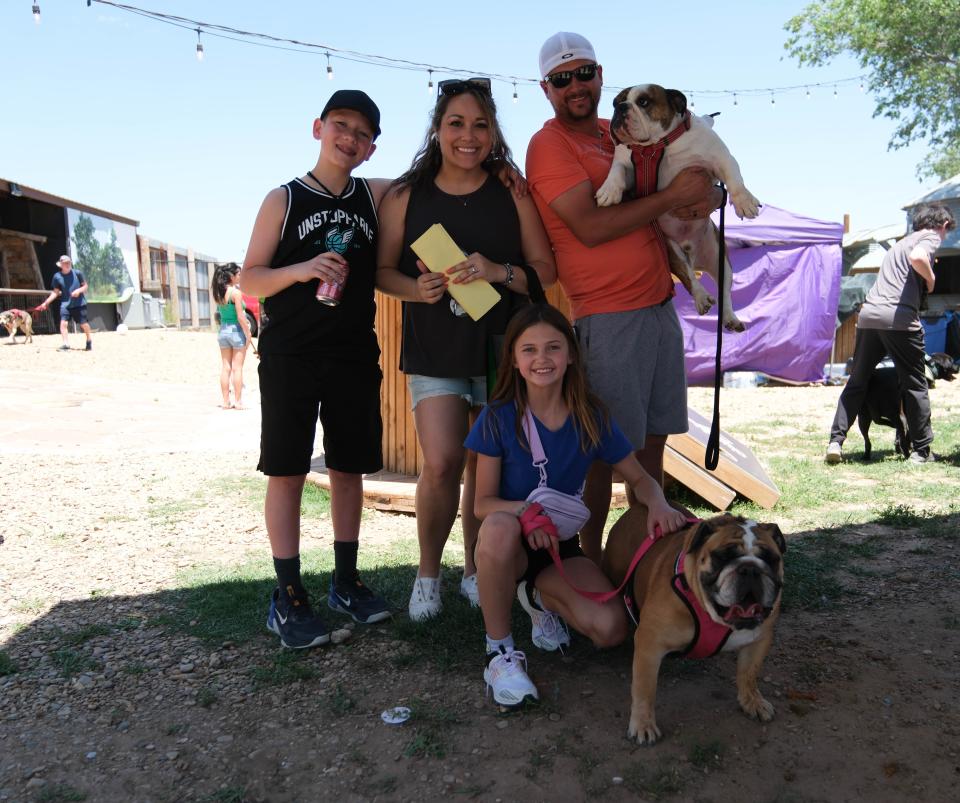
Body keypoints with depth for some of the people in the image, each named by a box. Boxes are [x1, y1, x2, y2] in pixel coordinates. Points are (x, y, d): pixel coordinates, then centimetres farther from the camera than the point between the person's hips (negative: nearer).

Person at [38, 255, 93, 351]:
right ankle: (66, 344, -10)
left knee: (84, 324, 3)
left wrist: (79, 290, -17)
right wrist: (46, 302, -1)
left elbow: (85, 286, 3)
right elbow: (55, 292, 6)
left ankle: (90, 341, 27)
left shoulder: (77, 273, -4)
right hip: (65, 304, 1)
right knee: (63, 323, -14)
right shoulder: (57, 276, 0)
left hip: (79, 303, -1)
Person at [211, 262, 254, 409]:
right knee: (237, 368, 1)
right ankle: (238, 402, 4)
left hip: (223, 331, 6)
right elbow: (240, 317, -17)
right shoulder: (236, 292, -14)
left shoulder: (219, 293, 5)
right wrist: (248, 334, -8)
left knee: (225, 368, 9)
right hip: (236, 331, -6)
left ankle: (226, 402, 13)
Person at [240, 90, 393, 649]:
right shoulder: (284, 199, 2)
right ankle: (288, 597, 8)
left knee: (349, 468, 9)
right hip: (290, 355, -3)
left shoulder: (377, 196, 9)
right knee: (287, 472, -2)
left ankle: (346, 581, 23)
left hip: (355, 356, 3)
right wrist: (303, 269, -17)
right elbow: (250, 279, 0)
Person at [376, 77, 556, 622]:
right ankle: (428, 574, 13)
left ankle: (475, 571, 28)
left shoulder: (512, 193, 2)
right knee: (442, 464, -11)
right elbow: (383, 269, 6)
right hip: (434, 352, -1)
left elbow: (546, 270, 2)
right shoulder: (406, 196, 2)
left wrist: (500, 271, -17)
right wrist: (418, 290, -14)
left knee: (485, 466, 8)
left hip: (501, 347, 1)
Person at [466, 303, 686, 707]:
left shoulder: (591, 417, -7)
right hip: (510, 542, -2)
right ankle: (499, 650, -16)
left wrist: (658, 504, -21)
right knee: (500, 527, -39)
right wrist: (526, 510, -32)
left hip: (560, 543, 3)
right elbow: (483, 503, -12)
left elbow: (640, 478, 2)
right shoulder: (498, 418, -13)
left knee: (611, 630, -20)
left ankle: (540, 595, 14)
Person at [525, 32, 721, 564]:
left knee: (652, 442, 12)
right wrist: (672, 195, -13)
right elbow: (590, 227, -18)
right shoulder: (549, 145, -5)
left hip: (660, 306, 8)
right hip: (609, 318, -7)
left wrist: (706, 195, 0)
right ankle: (589, 560, 8)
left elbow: (704, 177, 24)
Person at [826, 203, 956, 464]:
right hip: (900, 317, -6)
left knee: (856, 382, 10)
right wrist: (931, 279, 1)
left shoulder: (902, 241, 30)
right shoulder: (931, 237, 7)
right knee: (914, 384, 6)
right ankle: (921, 450, 13)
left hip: (868, 314, 6)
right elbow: (918, 258, -16)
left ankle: (835, 441, 2)